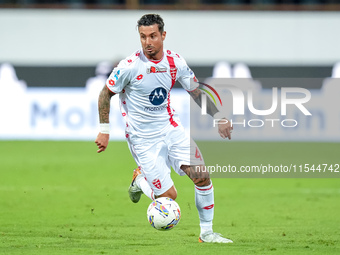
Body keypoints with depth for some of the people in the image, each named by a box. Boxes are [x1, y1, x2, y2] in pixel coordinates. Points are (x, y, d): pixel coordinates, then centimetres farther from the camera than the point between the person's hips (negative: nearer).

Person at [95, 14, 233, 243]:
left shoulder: (175, 61, -4)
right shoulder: (130, 66, -17)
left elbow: (197, 93, 8)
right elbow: (106, 94, -5)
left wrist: (218, 117, -3)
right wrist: (104, 131, -7)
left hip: (170, 128, 4)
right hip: (143, 138, -4)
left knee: (202, 175, -14)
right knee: (168, 196, -7)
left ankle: (207, 233, 1)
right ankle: (140, 179, 27)